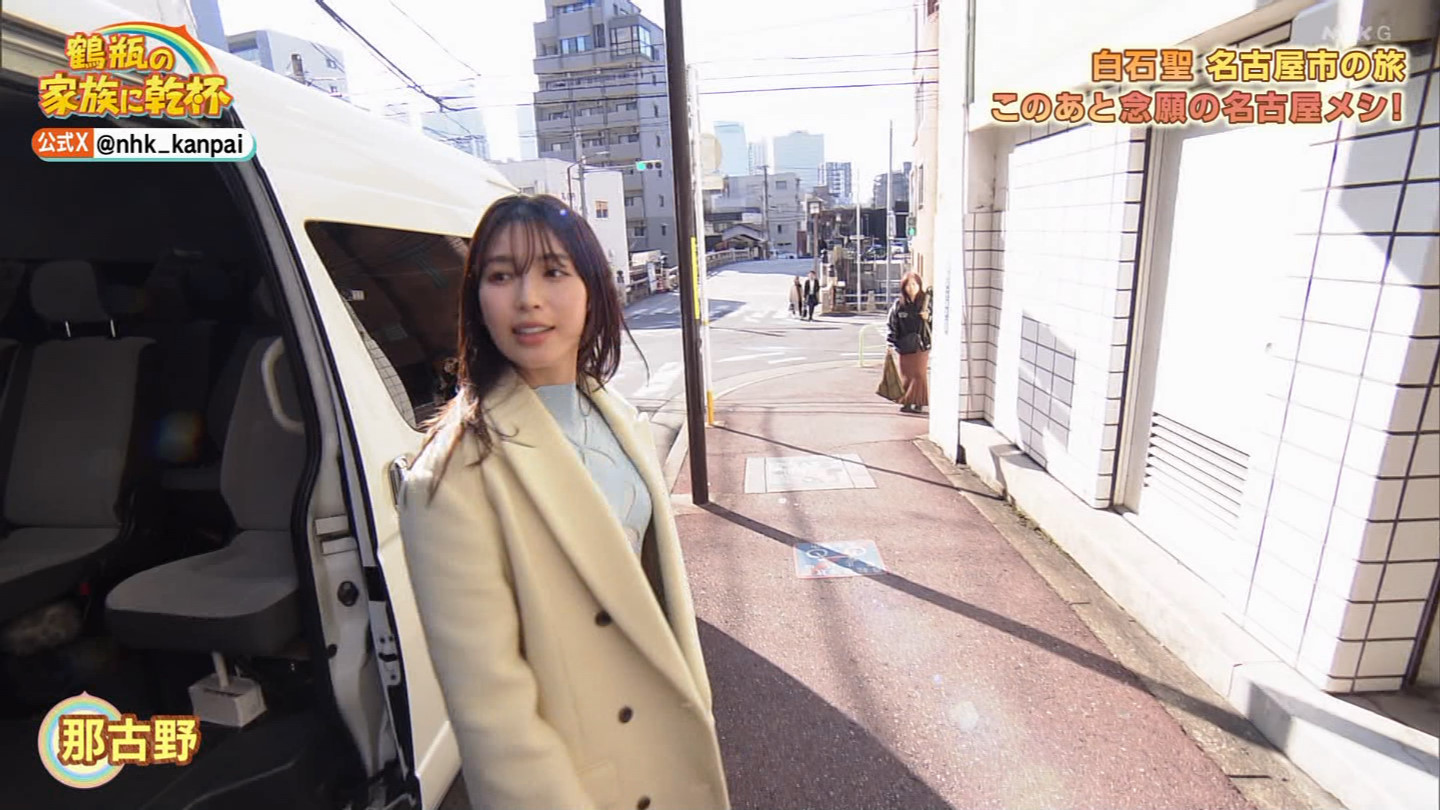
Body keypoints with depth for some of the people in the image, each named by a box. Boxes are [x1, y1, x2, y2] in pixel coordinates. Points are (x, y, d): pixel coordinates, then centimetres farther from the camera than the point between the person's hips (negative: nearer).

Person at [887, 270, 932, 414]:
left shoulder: (925, 302, 1)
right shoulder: (898, 304, -1)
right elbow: (892, 324, 1)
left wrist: (928, 318, -12)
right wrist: (891, 343, -4)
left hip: (921, 345, 0)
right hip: (904, 346, 0)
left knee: (920, 374, 3)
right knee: (906, 375, 6)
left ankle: (919, 403, 12)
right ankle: (906, 403, 15)